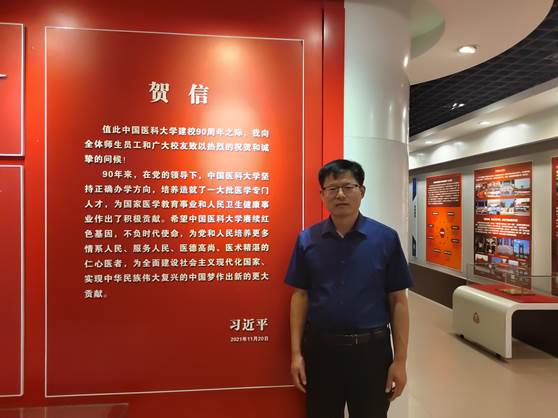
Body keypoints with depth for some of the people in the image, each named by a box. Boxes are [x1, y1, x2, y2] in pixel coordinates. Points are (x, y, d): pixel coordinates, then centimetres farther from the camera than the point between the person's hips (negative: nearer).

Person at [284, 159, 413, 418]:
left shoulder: (386, 238, -5)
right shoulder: (307, 239, -2)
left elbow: (398, 301, -2)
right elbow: (300, 295, 2)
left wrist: (400, 360, -3)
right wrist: (296, 353, 0)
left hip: (371, 348, -1)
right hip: (320, 347, 1)